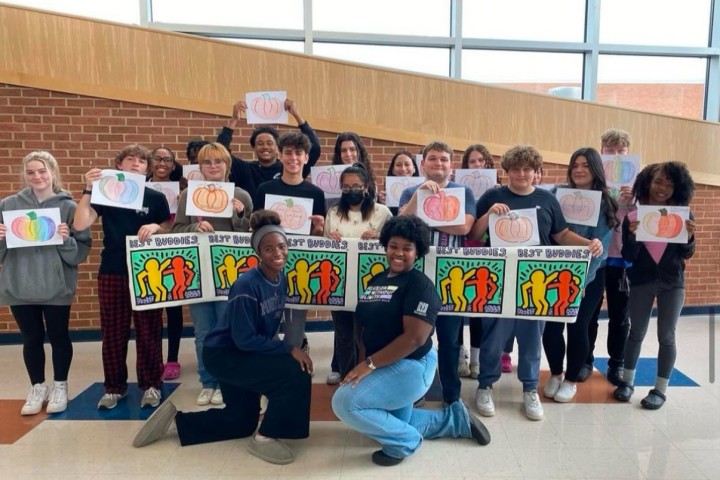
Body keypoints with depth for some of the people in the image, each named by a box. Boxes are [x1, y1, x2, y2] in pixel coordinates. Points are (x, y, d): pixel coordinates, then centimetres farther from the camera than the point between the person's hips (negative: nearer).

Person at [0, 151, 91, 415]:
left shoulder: (68, 206, -4)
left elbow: (82, 250, -5)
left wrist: (67, 240, -23)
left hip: (56, 286, -2)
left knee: (58, 337, 11)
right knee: (32, 339, 13)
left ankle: (60, 386, 28)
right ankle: (37, 387, 30)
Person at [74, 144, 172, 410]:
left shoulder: (156, 197, 3)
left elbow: (170, 230, 6)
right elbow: (80, 224, -8)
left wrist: (155, 227, -15)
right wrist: (88, 189, -17)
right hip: (112, 272, 1)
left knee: (149, 331, 5)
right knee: (112, 332, 8)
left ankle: (151, 385, 18)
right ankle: (114, 386, 23)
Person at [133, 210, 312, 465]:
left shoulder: (282, 279, -4)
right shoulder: (247, 286, -28)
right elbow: (244, 339, -28)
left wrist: (285, 348, -4)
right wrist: (289, 349, -28)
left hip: (244, 354, 9)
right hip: (225, 355, -9)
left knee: (242, 423, 22)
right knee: (296, 374, -23)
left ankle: (175, 418, 32)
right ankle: (264, 438, -5)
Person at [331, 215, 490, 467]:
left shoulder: (420, 285, -17)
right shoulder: (377, 280, 8)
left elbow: (415, 338, -25)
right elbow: (369, 326, 14)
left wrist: (369, 364, -25)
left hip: (410, 366, -9)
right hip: (388, 367, 9)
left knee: (344, 402, -20)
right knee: (396, 423, 21)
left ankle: (404, 441, -2)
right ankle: (456, 418, 31)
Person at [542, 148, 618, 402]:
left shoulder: (604, 204, -4)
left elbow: (600, 246, -10)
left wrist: (583, 280, -17)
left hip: (590, 275, -2)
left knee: (577, 326, 2)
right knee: (551, 324, 0)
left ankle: (571, 380, 23)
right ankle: (555, 374, 24)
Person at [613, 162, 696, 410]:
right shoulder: (634, 216, -6)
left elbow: (686, 254, 0)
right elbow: (628, 256, -7)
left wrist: (689, 237, -20)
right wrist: (632, 236, -26)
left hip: (672, 283, 1)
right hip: (641, 281, 0)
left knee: (666, 335, 6)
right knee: (636, 332, 10)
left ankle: (661, 389, 18)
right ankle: (627, 381, 24)